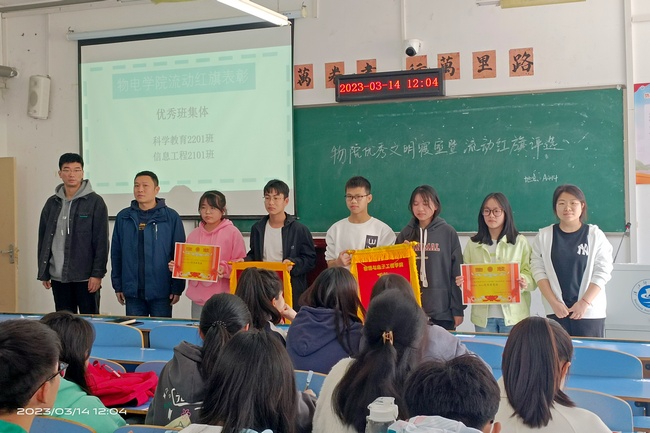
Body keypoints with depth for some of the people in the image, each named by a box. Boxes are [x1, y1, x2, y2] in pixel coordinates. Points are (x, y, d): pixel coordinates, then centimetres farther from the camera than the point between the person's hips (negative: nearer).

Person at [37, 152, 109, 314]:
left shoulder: (95, 202, -4)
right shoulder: (52, 203, 10)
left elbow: (102, 241, -7)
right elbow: (43, 240, 13)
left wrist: (98, 274, -12)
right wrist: (43, 274, 9)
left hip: (86, 277, -4)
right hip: (58, 277, 4)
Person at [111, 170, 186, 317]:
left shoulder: (171, 217, -3)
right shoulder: (123, 217, 7)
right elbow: (116, 254, 9)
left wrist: (177, 288, -6)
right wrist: (118, 286, 6)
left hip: (161, 293, -3)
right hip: (132, 292, 3)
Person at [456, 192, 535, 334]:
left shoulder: (520, 242, 4)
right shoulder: (473, 244, 10)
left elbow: (531, 275, 1)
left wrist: (524, 281, -21)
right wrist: (462, 281, -10)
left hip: (513, 313, -2)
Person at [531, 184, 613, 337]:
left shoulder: (595, 235, 1)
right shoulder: (544, 236, 5)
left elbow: (602, 272, -3)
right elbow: (538, 270, 1)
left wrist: (584, 303, -11)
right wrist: (554, 303, -8)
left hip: (590, 312, -1)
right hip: (556, 311, 1)